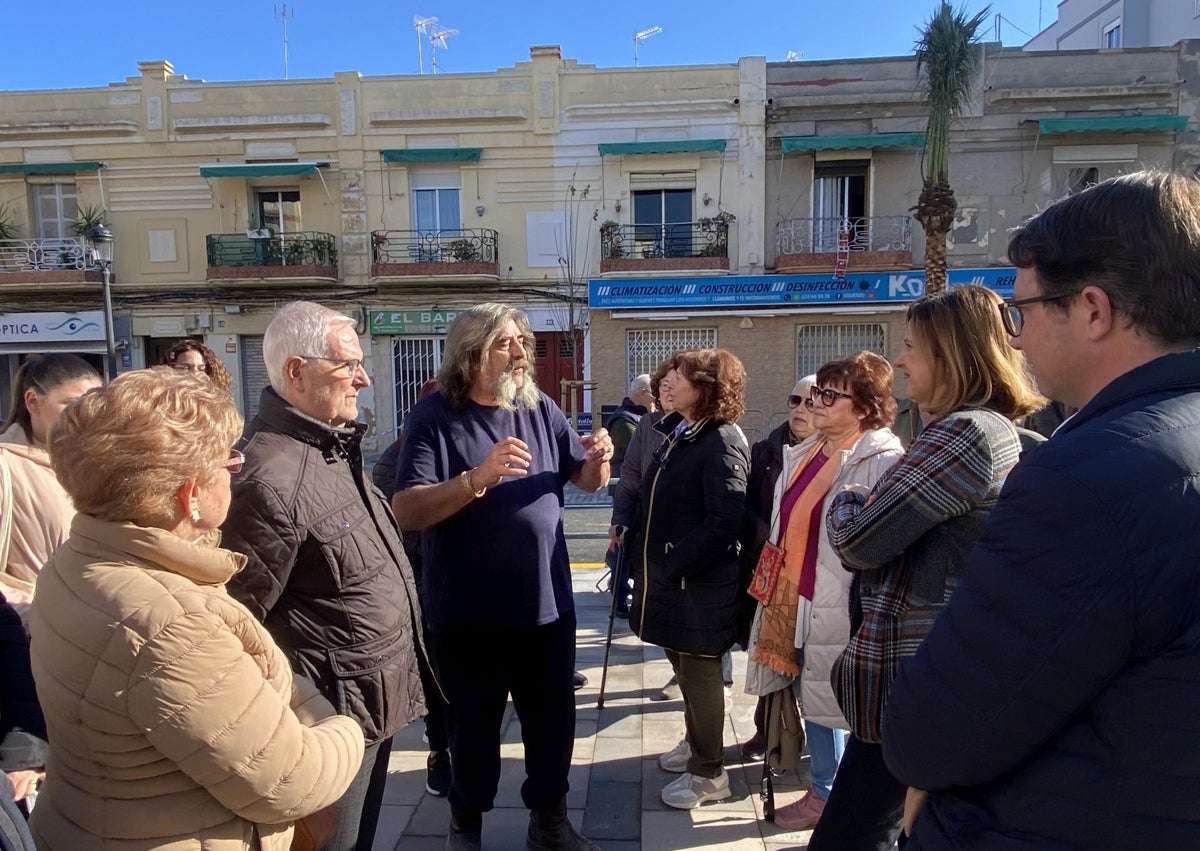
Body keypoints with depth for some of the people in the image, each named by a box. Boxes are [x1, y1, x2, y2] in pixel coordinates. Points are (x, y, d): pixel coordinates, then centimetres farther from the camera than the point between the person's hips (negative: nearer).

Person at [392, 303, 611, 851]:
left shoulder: (540, 410, 3)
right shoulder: (433, 417, -11)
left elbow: (588, 482, 10)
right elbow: (406, 511, -20)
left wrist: (598, 458, -13)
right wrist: (478, 477, -32)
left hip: (547, 603, 4)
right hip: (469, 614, -4)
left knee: (553, 721, 18)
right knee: (474, 727, 16)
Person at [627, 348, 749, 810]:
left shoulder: (721, 443, -18)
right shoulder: (676, 433, 11)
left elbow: (725, 521, -25)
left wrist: (673, 565, -21)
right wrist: (639, 547, 9)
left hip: (699, 583, -8)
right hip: (667, 577, 9)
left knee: (699, 672, 5)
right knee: (683, 666, 21)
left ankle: (708, 772, 23)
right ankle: (696, 743, 42)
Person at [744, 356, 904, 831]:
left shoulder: (884, 461, -15)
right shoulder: (801, 455, 10)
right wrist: (774, 590, 21)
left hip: (839, 612, -8)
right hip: (793, 603, 8)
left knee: (847, 707, 7)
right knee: (811, 700, 21)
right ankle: (824, 793, 41)